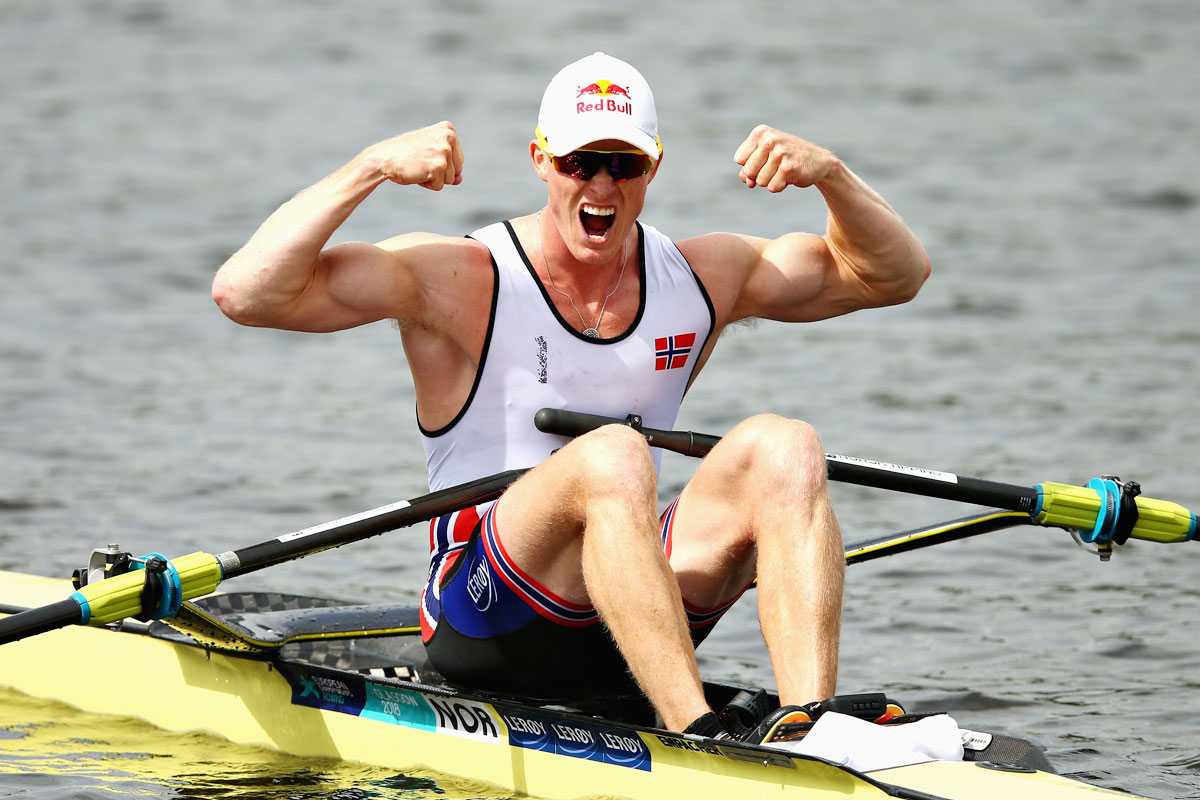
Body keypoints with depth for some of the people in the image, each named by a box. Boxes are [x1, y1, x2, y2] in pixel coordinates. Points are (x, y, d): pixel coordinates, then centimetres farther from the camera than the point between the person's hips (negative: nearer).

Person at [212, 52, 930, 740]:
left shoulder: (701, 277, 10)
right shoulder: (459, 281, -5)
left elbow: (894, 275, 15)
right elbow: (245, 293, -15)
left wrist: (829, 172, -3)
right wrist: (373, 167, -23)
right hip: (485, 625, -5)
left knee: (782, 448, -19)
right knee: (613, 455, -33)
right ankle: (700, 740, -44)